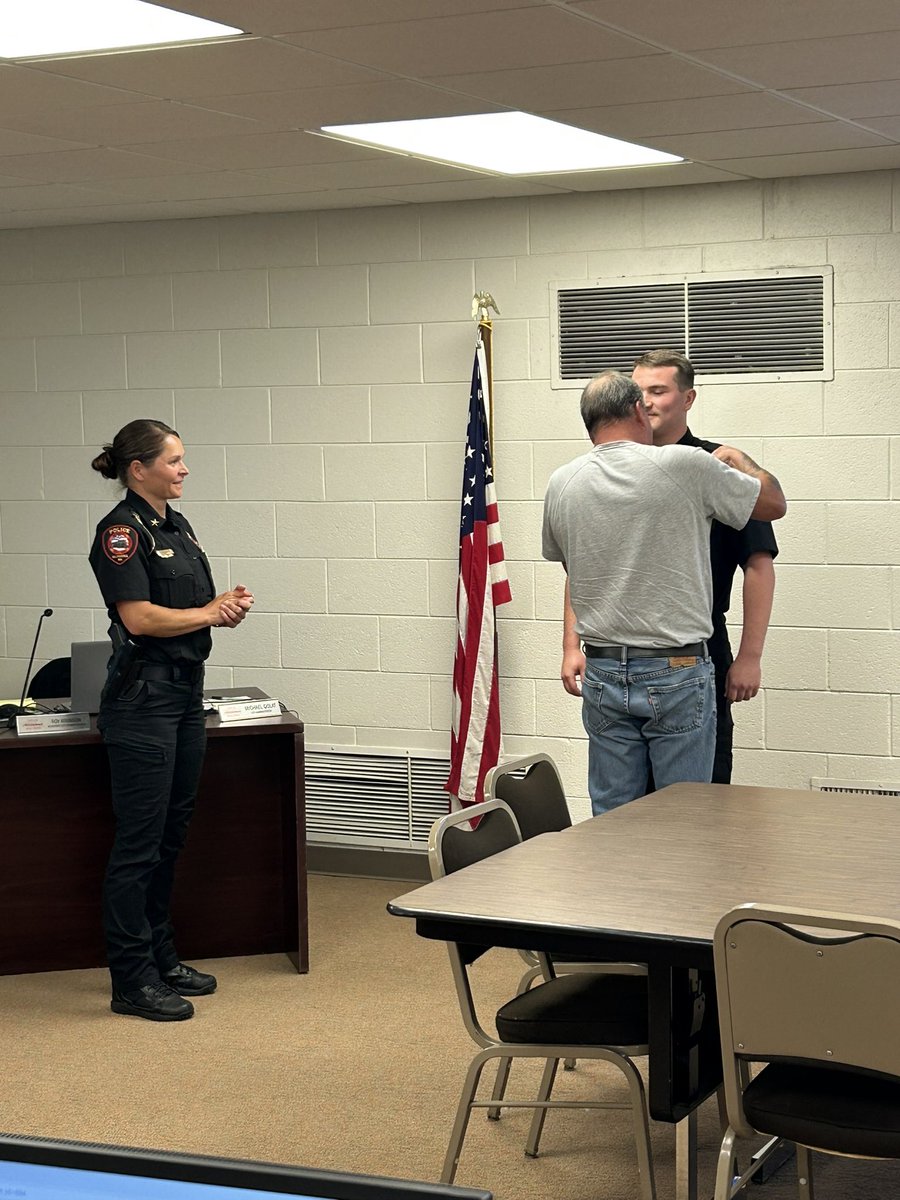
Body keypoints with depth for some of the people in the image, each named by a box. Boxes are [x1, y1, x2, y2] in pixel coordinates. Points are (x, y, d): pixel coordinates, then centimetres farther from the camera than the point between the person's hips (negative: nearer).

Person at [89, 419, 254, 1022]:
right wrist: (210, 613, -9)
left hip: (187, 690, 9)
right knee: (140, 842, -4)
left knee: (172, 836, 14)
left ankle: (162, 957, 24)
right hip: (144, 695, -9)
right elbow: (140, 617, -21)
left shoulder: (178, 525, 14)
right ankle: (132, 980, 2)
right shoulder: (122, 530, -13)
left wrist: (229, 602, 0)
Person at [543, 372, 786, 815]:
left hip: (602, 676, 4)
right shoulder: (686, 466, -9)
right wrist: (737, 458, 22)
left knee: (611, 817, 10)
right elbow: (774, 503, 4)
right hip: (677, 675, -4)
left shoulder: (561, 484, 3)